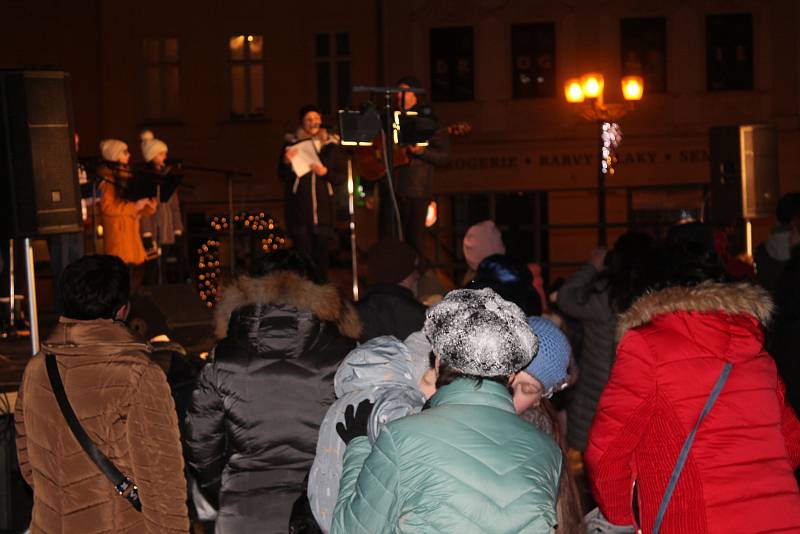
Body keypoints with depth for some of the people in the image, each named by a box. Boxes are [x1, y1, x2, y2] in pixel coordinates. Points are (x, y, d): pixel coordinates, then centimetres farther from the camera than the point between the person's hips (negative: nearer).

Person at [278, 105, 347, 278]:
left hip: (324, 206, 2)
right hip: (299, 207, -2)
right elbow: (282, 176, 5)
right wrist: (287, 162, -15)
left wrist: (326, 173, -8)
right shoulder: (292, 143, 6)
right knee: (302, 252, -7)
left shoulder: (332, 145, 11)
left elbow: (342, 176, 10)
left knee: (322, 253, 3)